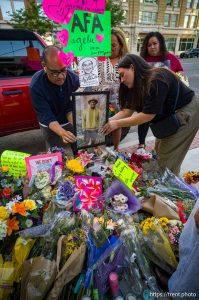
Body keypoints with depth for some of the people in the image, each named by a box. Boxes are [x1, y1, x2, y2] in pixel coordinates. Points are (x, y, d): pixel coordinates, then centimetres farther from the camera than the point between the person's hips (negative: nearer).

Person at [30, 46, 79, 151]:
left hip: (70, 122, 2)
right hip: (50, 127, -1)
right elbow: (46, 116, -30)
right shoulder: (36, 85, -28)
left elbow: (72, 108, -16)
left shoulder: (74, 79, -22)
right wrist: (62, 133, -48)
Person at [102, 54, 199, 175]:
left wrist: (117, 124, -27)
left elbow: (148, 114, -29)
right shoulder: (138, 85, 1)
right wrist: (107, 121, -16)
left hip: (186, 113, -9)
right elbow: (127, 111, -3)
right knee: (163, 156, 15)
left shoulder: (156, 80, -28)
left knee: (167, 160, -4)